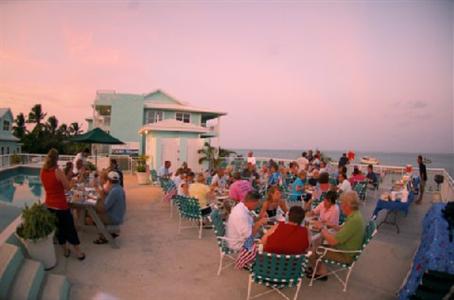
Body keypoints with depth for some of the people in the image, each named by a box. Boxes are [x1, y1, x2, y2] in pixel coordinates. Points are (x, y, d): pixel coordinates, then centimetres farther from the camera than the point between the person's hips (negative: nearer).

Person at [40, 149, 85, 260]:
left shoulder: (42, 171, -3)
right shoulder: (58, 172, -22)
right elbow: (68, 187, -13)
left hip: (49, 205, 6)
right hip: (61, 205, -6)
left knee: (59, 228, 20)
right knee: (70, 229, 7)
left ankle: (65, 250, 34)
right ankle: (79, 253, 17)